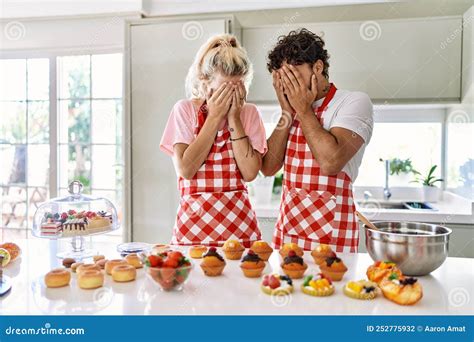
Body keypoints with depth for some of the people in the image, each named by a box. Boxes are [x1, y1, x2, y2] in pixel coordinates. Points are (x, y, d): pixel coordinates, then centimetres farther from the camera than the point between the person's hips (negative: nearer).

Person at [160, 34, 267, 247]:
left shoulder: (249, 113, 1)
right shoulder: (185, 109, -1)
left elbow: (250, 172, -10)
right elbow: (185, 169, -14)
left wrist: (234, 118, -11)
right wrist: (215, 116, -12)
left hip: (239, 222, 1)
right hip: (193, 220, -1)